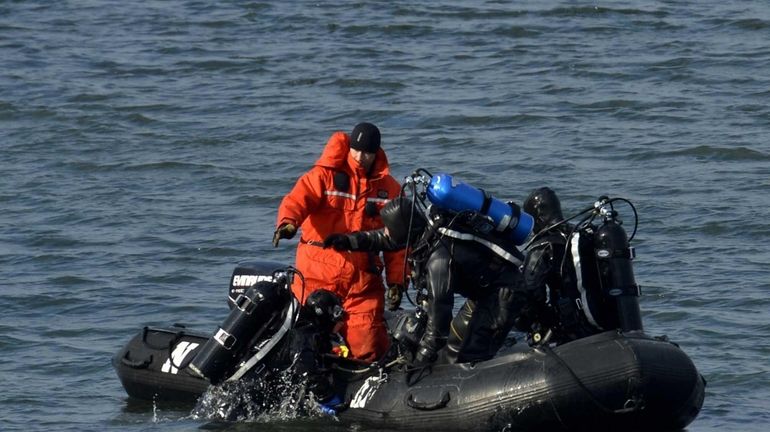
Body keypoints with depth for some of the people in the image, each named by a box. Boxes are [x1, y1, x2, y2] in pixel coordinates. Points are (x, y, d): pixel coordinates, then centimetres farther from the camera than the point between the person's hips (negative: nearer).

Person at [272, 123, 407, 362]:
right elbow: (298, 198, -17)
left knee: (367, 350, -8)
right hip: (318, 275, -2)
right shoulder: (325, 175, 0)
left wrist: (397, 280, 3)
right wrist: (287, 222, -39)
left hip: (363, 279, 2)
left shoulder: (389, 188, 9)